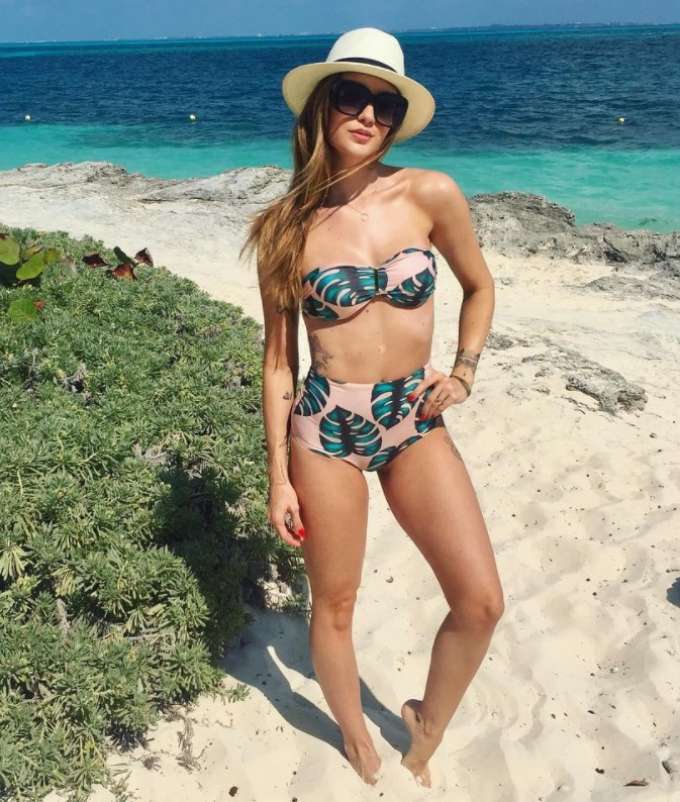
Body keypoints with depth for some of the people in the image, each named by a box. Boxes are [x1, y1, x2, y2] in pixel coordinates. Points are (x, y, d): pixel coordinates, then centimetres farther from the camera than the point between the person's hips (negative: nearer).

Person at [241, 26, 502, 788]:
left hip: (416, 422, 2)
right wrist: (279, 476, 0)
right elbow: (277, 359, -1)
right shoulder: (286, 225, -7)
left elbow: (479, 288, 12)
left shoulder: (431, 195, -6)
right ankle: (356, 737, 43)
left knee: (481, 602, -2)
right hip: (325, 430, -1)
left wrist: (464, 369, -2)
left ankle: (426, 727, 30)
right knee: (334, 607, 12)